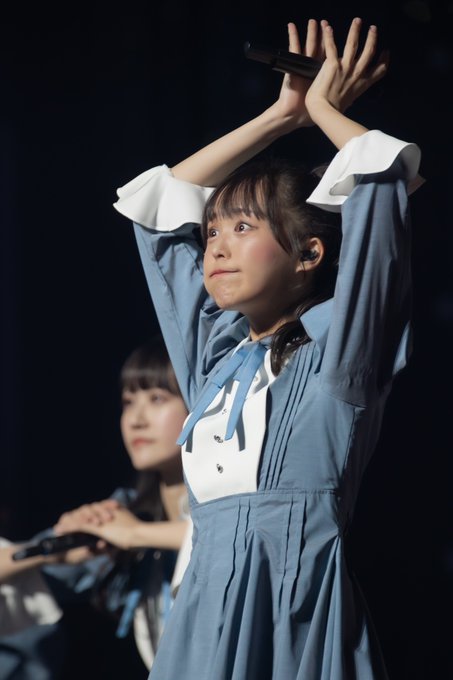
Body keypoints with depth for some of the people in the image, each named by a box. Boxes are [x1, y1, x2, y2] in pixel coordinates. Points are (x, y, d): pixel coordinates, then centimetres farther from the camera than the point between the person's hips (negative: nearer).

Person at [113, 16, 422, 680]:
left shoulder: (334, 350, 2)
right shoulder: (212, 355, 18)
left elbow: (386, 170, -4)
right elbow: (161, 199, 24)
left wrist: (324, 108, 15)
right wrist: (284, 114, 24)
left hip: (302, 604, -5)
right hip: (208, 607, 5)